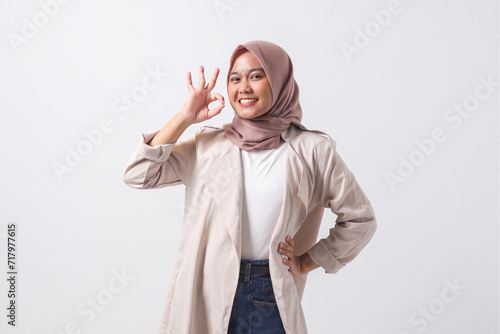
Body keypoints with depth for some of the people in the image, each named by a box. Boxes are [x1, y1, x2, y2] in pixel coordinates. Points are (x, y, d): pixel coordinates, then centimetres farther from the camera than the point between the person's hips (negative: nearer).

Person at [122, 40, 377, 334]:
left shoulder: (312, 150, -3)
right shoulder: (208, 144, 2)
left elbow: (361, 219, 5)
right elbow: (138, 175, -4)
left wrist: (306, 263, 2)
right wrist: (185, 117, -7)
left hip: (271, 298, -1)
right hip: (206, 292, 1)